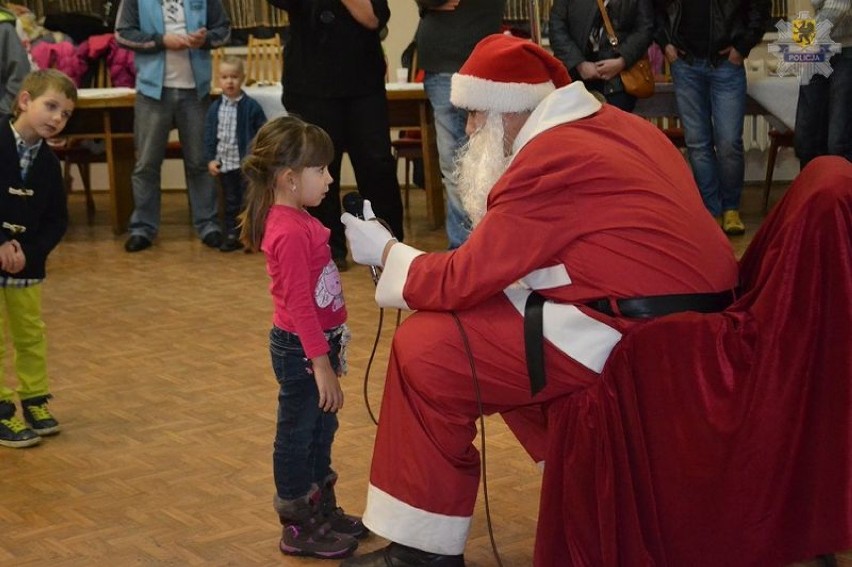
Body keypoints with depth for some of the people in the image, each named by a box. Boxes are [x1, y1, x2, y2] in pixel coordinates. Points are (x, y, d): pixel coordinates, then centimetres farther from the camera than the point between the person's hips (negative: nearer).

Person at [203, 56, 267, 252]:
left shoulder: (251, 106, -7)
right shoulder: (215, 108, 3)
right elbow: (209, 135, 7)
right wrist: (210, 159, -1)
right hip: (224, 163, 4)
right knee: (230, 202, 12)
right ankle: (232, 235, 18)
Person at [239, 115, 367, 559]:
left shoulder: (297, 220, 7)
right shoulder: (290, 232, -24)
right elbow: (298, 305, -26)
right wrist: (321, 364, -25)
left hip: (317, 342, 10)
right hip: (301, 349, -10)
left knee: (321, 430, 20)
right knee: (298, 435, 4)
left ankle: (323, 510, 36)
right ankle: (299, 528, 17)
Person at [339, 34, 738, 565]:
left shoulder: (548, 159, -14)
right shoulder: (611, 124, 14)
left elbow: (463, 281, -10)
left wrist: (386, 252, 6)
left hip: (631, 338, -10)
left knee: (425, 350, -3)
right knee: (498, 322, 24)